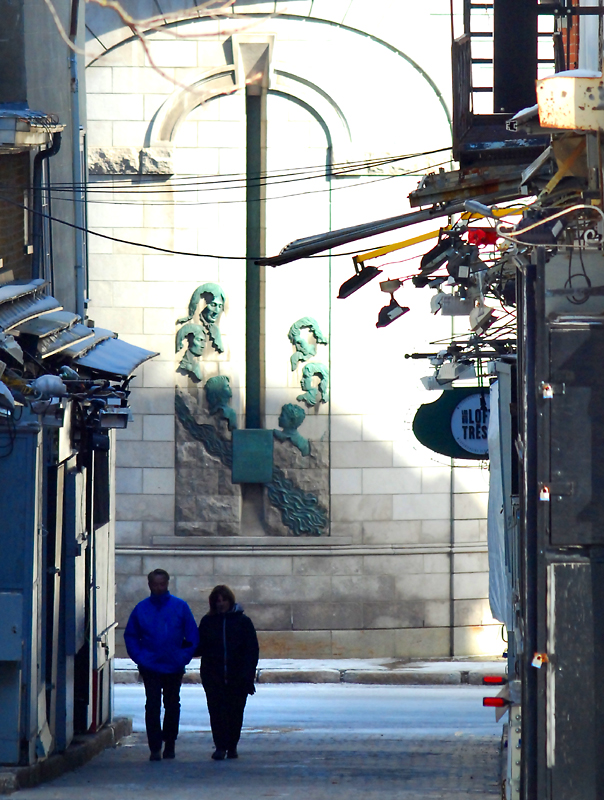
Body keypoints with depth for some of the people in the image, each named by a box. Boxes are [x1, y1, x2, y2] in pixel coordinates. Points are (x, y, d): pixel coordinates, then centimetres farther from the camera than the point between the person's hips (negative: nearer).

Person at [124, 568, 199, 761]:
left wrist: (185, 657, -7)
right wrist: (139, 657, -3)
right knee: (152, 706, -7)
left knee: (172, 705, 11)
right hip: (150, 667, -1)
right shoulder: (141, 608, 3)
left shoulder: (180, 607, 0)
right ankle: (155, 747, -6)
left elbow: (192, 635, 4)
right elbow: (130, 636, 9)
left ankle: (169, 743, 25)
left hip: (174, 667, 1)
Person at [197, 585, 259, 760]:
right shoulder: (208, 622, 8)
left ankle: (232, 746, 15)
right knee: (217, 712, -6)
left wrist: (248, 676, -7)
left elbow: (252, 650, 2)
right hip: (213, 677, 1)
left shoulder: (243, 621, 3)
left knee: (235, 713, 3)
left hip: (237, 678, -1)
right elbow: (200, 647, 9)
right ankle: (220, 747, -3)